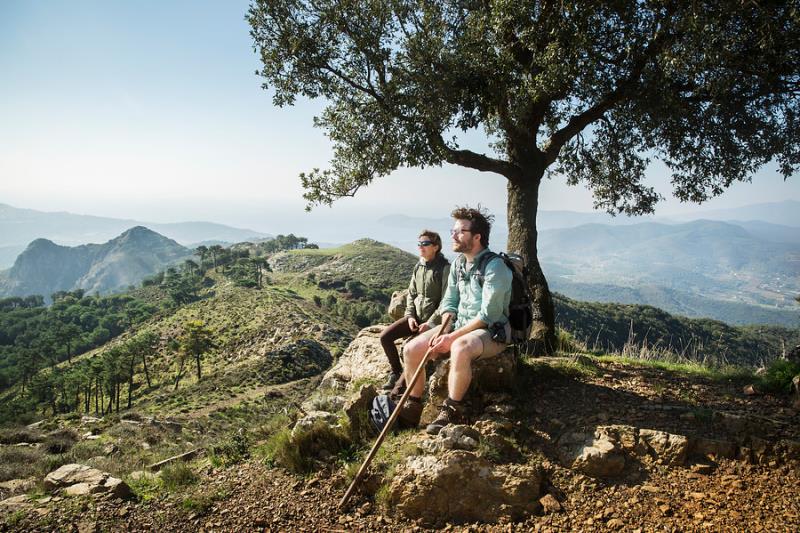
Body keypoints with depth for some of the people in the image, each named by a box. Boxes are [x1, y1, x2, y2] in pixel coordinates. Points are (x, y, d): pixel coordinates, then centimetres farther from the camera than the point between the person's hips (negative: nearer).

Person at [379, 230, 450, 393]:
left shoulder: (444, 268, -14)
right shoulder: (418, 267, 8)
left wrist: (431, 323, -19)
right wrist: (410, 316, -1)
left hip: (434, 320, -7)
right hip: (416, 317, 7)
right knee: (385, 337, -8)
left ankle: (400, 386, -12)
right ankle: (396, 371, 12)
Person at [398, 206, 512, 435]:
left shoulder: (495, 267, -18)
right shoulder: (458, 263, 8)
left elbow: (488, 315, -22)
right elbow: (449, 301, 11)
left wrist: (452, 337, -23)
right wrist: (442, 329, -8)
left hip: (491, 332, -8)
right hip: (458, 326, 8)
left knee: (460, 348, -40)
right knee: (411, 349, -6)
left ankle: (452, 412, -22)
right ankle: (412, 408, 8)